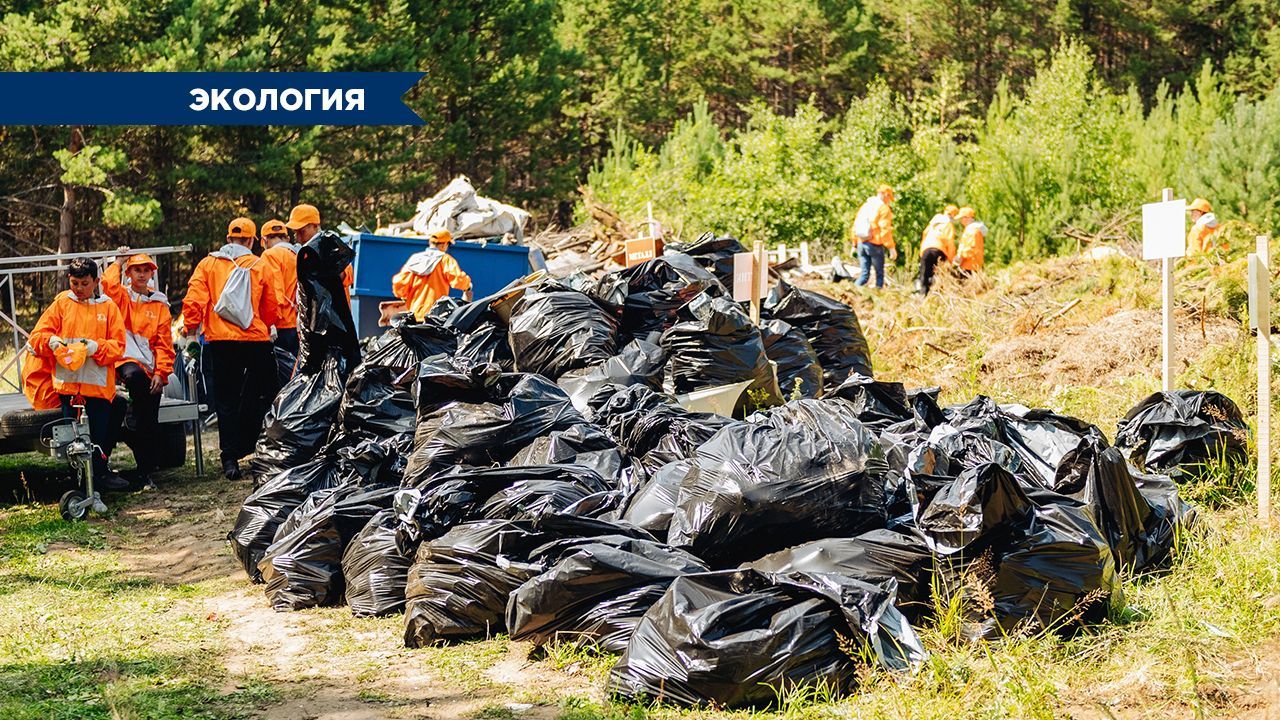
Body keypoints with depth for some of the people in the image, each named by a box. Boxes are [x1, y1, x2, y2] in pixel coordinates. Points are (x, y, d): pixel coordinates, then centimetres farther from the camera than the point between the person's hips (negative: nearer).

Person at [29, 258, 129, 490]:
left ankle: (100, 473, 12)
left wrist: (97, 347, -15)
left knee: (100, 434, -4)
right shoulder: (62, 303, 10)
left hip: (98, 382, 0)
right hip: (67, 381, 0)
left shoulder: (108, 306, 9)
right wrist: (51, 341, -14)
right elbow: (38, 335, 7)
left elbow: (118, 345, 4)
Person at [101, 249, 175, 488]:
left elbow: (164, 343, 10)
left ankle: (145, 472, 1)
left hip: (149, 366, 2)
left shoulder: (159, 305, 16)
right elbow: (109, 284, -12)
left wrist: (160, 373, -2)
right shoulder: (121, 296, 14)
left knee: (149, 423, -4)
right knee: (136, 375, -39)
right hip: (125, 360, -2)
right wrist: (118, 263, 3)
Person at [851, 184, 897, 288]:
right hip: (875, 245, -6)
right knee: (879, 274, 5)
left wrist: (854, 244, 24)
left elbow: (855, 226, 18)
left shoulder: (865, 206, 15)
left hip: (861, 243, 6)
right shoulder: (883, 208, -7)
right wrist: (891, 248, -14)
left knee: (864, 274, 6)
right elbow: (885, 230, -15)